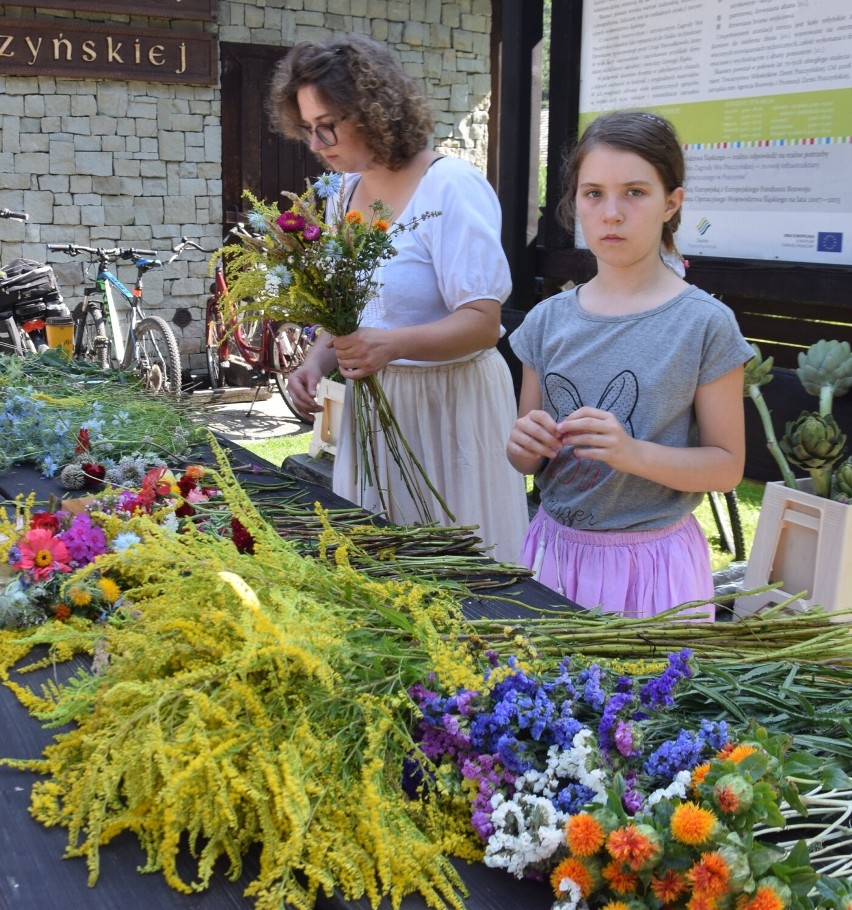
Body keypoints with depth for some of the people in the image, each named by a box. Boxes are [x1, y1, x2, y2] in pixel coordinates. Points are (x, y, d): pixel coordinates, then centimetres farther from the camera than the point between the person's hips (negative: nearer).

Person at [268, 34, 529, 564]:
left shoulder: (451, 186, -15)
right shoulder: (350, 189, 8)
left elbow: (482, 323, -20)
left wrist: (393, 345, -35)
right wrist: (320, 362, -1)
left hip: (447, 406, -7)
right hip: (372, 404, 7)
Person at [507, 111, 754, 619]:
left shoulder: (705, 324, -9)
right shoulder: (547, 320, 2)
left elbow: (727, 467, -7)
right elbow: (529, 462, 9)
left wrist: (634, 452, -22)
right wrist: (525, 445, -13)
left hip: (651, 558, -3)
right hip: (556, 548, 4)